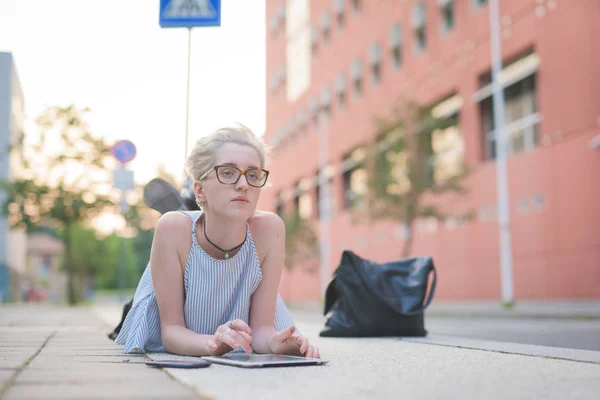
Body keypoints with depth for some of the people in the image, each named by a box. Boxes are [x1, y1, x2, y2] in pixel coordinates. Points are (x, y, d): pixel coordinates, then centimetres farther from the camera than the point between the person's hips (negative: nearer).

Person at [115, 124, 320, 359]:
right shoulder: (173, 228, -31)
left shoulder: (268, 229, -28)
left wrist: (273, 343, -45)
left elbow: (261, 327, -21)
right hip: (176, 351, -1)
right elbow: (171, 330, -26)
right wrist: (211, 344, -48)